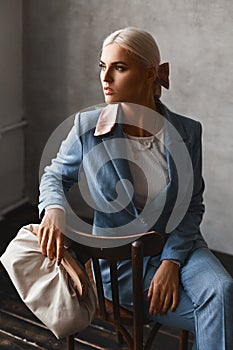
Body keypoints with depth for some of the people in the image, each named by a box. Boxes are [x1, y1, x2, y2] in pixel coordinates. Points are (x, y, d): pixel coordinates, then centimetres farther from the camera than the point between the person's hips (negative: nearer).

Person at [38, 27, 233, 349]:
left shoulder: (187, 132, -6)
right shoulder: (87, 127, -9)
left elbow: (193, 205, 0)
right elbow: (56, 175, 8)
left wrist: (172, 261, -13)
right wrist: (54, 208, -15)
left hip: (179, 245, 3)